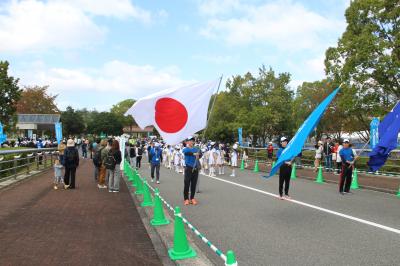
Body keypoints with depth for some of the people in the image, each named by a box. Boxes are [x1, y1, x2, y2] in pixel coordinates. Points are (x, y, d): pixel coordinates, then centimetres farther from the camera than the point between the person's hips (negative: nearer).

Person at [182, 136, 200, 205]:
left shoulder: (196, 149, 12)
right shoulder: (185, 149, -2)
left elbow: (199, 154, -5)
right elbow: (187, 152, -25)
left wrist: (198, 155, -29)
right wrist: (194, 154, -44)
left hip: (195, 168, 4)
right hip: (189, 168, -4)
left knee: (194, 184, 8)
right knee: (187, 184, -1)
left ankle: (192, 198, 18)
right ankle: (186, 199, 9)